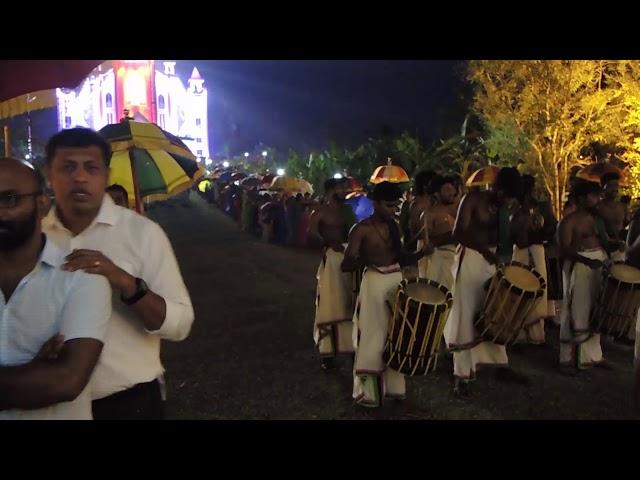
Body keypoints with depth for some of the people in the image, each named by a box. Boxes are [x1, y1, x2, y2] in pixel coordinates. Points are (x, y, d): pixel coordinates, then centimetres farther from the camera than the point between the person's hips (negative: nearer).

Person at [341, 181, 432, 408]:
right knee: (373, 337, -1)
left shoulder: (394, 227, 8)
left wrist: (422, 253, -3)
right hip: (374, 283, -7)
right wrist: (366, 259, -36)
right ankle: (367, 391, 13)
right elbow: (345, 265, -17)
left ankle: (392, 385, 30)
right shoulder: (362, 229, -12)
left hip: (397, 280, 7)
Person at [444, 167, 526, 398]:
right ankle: (461, 375, 2)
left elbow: (503, 237, 12)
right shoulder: (472, 199, -11)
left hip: (492, 261, 7)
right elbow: (458, 233, -18)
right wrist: (483, 249, -29)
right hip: (470, 260, -7)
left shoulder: (502, 207, 9)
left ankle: (501, 365, 28)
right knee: (466, 318, -4)